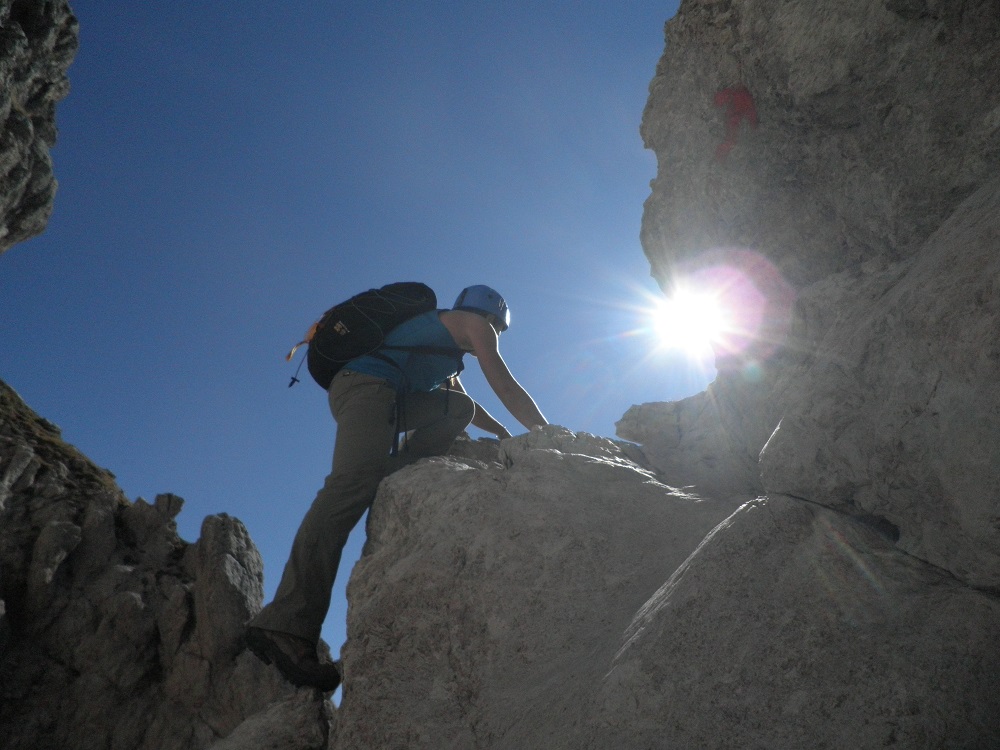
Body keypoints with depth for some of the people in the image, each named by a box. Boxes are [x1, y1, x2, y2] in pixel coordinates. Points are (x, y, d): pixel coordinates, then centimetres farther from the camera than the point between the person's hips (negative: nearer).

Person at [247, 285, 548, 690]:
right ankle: (286, 624, -37)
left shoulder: (442, 335, 38)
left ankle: (390, 475, -6)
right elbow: (507, 389, 8)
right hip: (368, 383, -10)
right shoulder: (473, 323, 14)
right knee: (352, 487, -27)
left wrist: (504, 434, 42)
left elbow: (468, 402, 46)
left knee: (460, 408, 14)